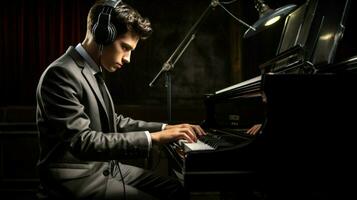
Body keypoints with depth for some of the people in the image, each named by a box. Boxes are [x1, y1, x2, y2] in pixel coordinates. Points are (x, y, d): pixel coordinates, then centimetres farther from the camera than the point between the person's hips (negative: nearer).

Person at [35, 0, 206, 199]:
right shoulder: (61, 74, -20)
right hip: (77, 178, -9)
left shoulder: (92, 72, 11)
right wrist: (152, 137, -27)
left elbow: (115, 122, 18)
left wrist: (165, 128, 7)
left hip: (104, 167, 9)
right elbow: (83, 141, -28)